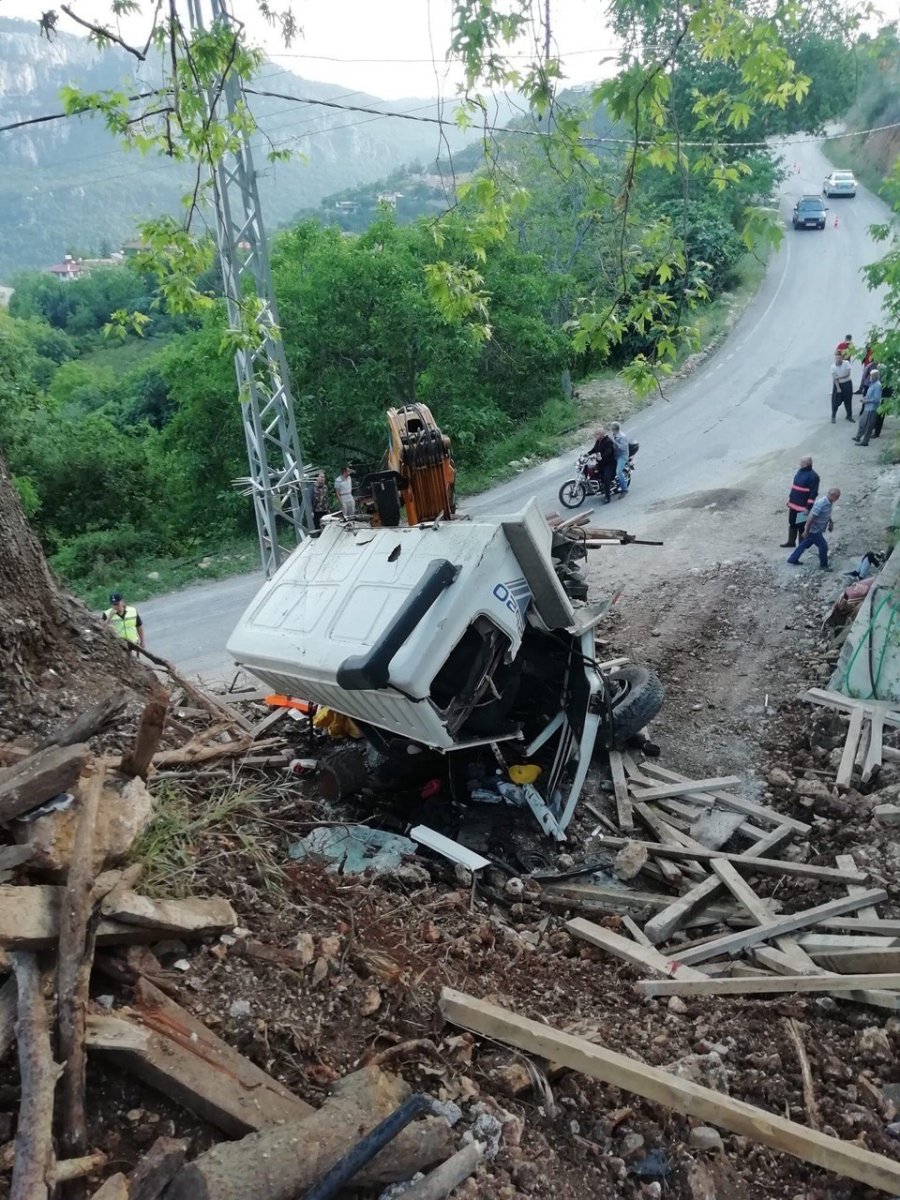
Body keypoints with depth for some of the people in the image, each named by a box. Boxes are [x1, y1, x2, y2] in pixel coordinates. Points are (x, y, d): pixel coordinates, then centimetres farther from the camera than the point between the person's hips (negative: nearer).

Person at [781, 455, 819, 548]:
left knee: (801, 526, 3)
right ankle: (791, 541, 32)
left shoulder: (812, 476, -18)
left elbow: (813, 493, -20)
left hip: (803, 507, -8)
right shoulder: (800, 472, 8)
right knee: (792, 524, 18)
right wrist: (789, 499, 20)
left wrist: (808, 508, -22)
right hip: (793, 505, 8)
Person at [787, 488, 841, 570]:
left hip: (818, 529, 9)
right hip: (814, 530, -9)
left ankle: (793, 559, 31)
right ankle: (824, 565, 18)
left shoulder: (829, 502, -2)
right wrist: (806, 531, -21)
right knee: (823, 546, 0)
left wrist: (831, 522, 15)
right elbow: (811, 517, -26)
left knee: (805, 544, 19)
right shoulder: (821, 504, -31)